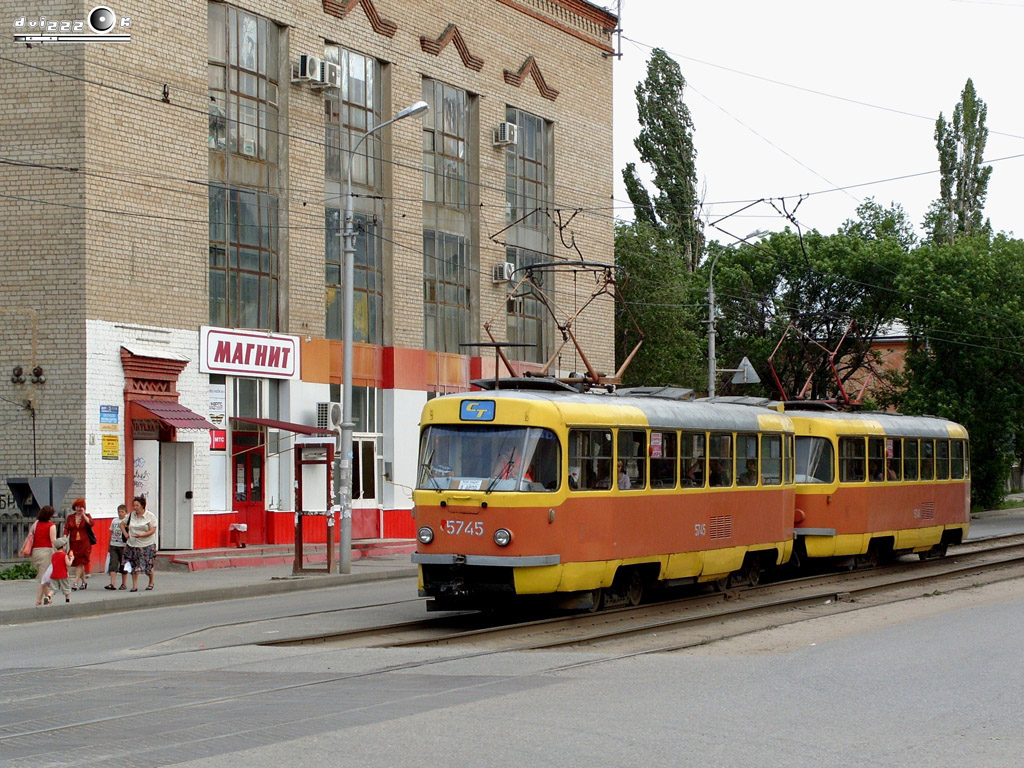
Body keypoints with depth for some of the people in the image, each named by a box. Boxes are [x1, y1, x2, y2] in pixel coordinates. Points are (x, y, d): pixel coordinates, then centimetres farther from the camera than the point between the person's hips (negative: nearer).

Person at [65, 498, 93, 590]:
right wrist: (65, 537, -14)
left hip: (84, 543, -3)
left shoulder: (87, 516, 5)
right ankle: (84, 581, 22)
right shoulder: (70, 518, 11)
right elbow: (67, 528, 3)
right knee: (78, 563, 8)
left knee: (80, 563, -11)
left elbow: (91, 523, -15)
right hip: (74, 543, 4)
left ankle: (75, 583, -15)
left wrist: (83, 514, -13)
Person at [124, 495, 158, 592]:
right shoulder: (131, 515, 6)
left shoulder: (150, 516, -4)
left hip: (147, 545, -3)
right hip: (132, 544, 3)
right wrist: (127, 535, 8)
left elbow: (152, 530, -10)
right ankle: (134, 586, 5)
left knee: (148, 566, 1)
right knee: (134, 566, -1)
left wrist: (141, 535, -23)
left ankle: (151, 582, 25)